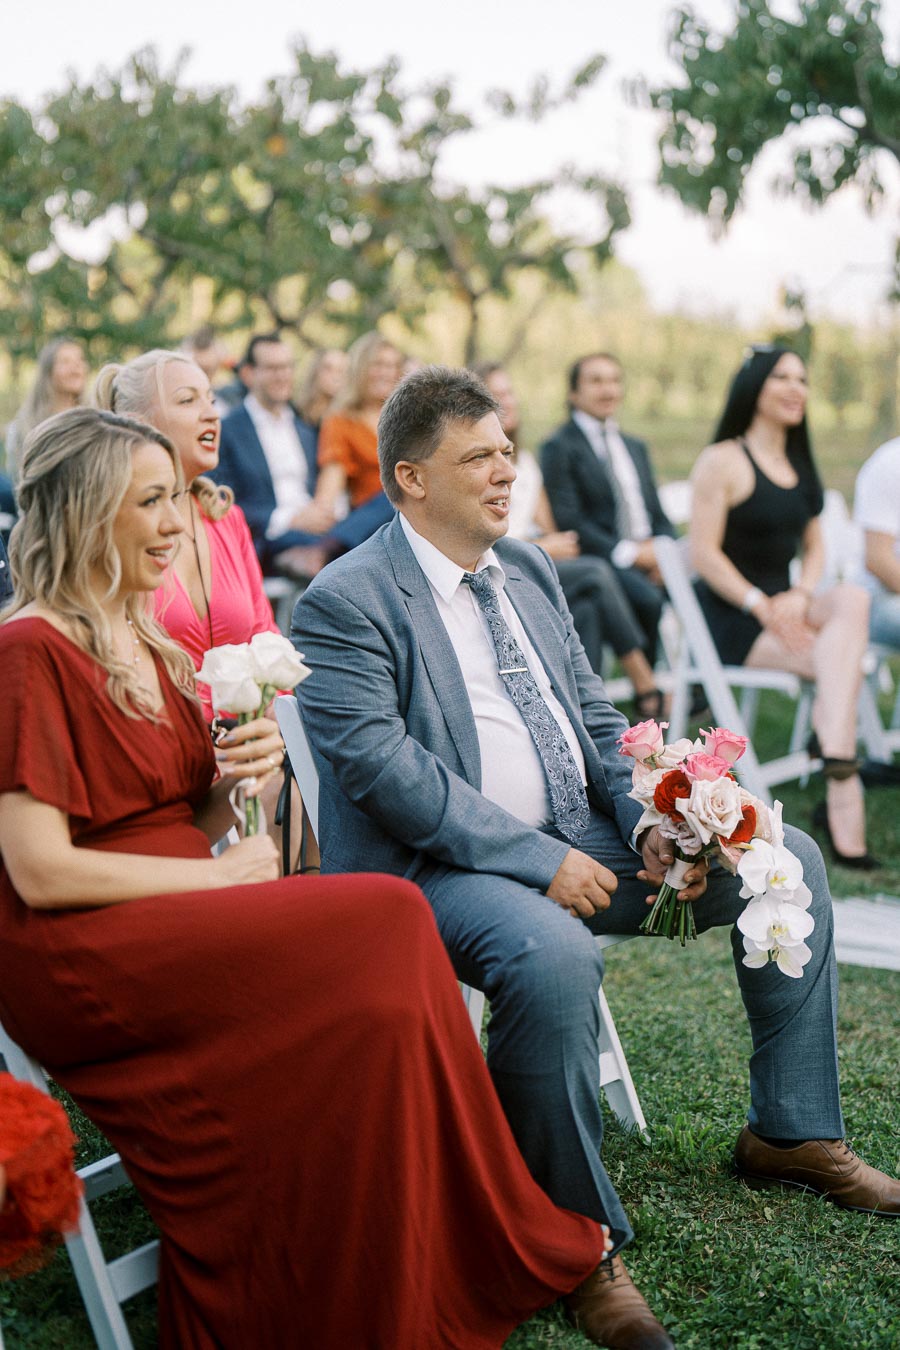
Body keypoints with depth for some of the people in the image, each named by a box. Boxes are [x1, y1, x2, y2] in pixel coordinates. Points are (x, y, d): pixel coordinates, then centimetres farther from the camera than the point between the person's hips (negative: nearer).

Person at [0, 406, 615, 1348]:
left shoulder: (145, 644, 16)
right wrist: (222, 874, -12)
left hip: (175, 923, 8)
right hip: (76, 957, -8)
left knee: (373, 987, -18)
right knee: (384, 924, -21)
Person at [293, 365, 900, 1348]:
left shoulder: (528, 569, 14)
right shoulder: (345, 601, -10)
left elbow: (594, 718, 17)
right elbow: (379, 765, -21)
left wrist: (651, 827, -2)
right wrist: (541, 861, -23)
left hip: (577, 839, 8)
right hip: (437, 866, -8)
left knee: (784, 859, 1)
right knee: (552, 954, -39)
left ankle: (789, 1133, 15)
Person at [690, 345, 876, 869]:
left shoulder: (800, 466, 18)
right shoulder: (723, 461, -5)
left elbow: (814, 546, 15)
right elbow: (705, 554, -12)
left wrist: (799, 596, -7)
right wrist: (762, 606, -21)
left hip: (783, 605, 6)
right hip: (731, 617, -6)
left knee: (853, 600, -27)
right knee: (844, 663, -25)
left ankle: (832, 750, -36)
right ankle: (843, 794, -24)